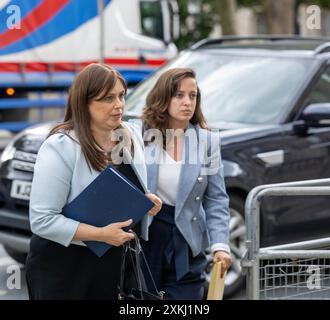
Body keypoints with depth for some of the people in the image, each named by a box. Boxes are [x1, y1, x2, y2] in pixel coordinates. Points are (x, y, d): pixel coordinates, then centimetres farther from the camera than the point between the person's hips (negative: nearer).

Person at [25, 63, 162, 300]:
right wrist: (101, 234, -25)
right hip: (63, 264, -6)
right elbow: (42, 220, -22)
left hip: (115, 261, 6)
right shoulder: (59, 147, -20)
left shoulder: (131, 136, 1)